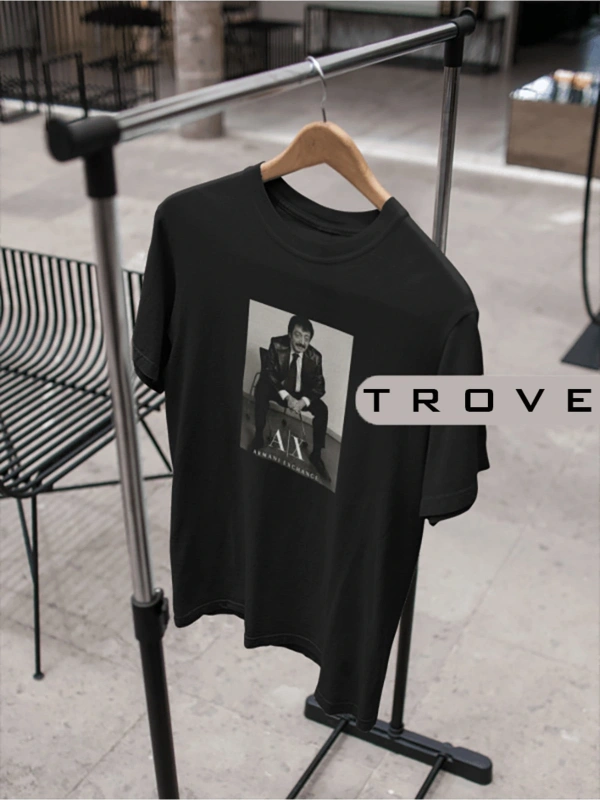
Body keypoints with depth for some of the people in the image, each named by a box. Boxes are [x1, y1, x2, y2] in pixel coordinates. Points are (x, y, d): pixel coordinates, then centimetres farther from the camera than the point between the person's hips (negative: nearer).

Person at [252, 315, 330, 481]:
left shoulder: (315, 357, -14)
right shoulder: (277, 344, -17)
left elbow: (319, 386, -10)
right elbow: (268, 372, -19)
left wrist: (304, 401, -30)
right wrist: (286, 396, -31)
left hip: (301, 394, 2)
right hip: (278, 389, -1)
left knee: (322, 410, -20)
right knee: (262, 388, -32)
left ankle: (316, 455, -8)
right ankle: (259, 434, -20)